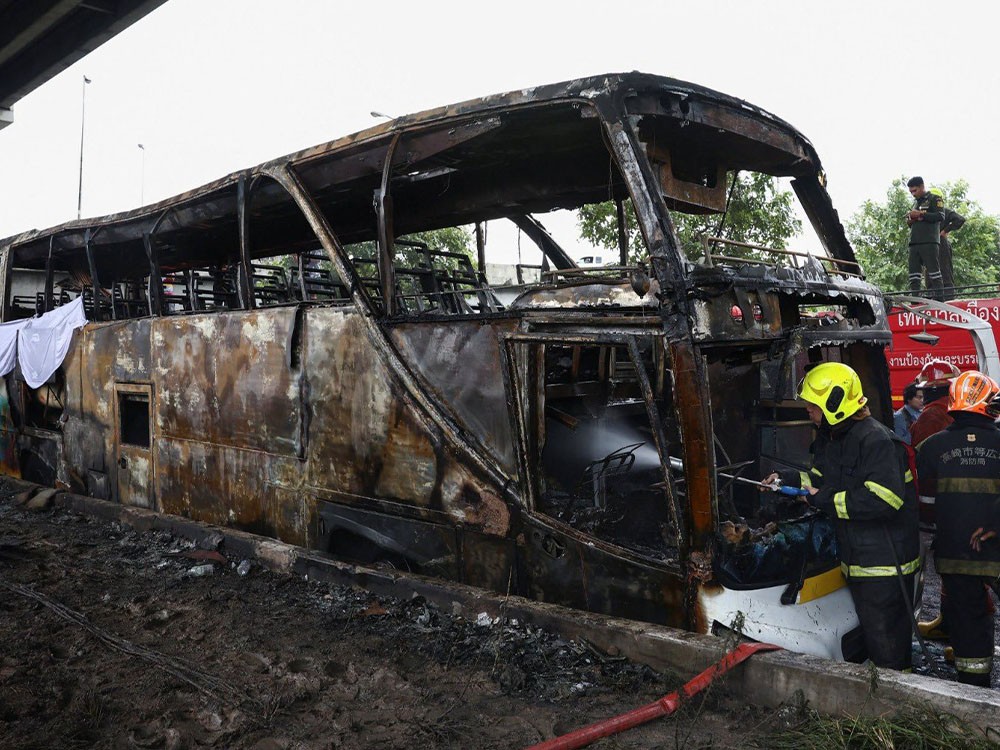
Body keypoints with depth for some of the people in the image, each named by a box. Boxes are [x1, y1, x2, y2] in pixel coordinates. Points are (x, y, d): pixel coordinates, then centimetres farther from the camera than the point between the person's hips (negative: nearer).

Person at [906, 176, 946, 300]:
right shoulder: (915, 203, 26)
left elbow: (940, 216, -8)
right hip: (914, 243, 7)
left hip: (930, 242, -7)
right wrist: (909, 221, 9)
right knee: (913, 273, 0)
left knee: (933, 272, -11)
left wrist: (920, 214, -11)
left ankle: (939, 300, -12)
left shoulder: (935, 199, 5)